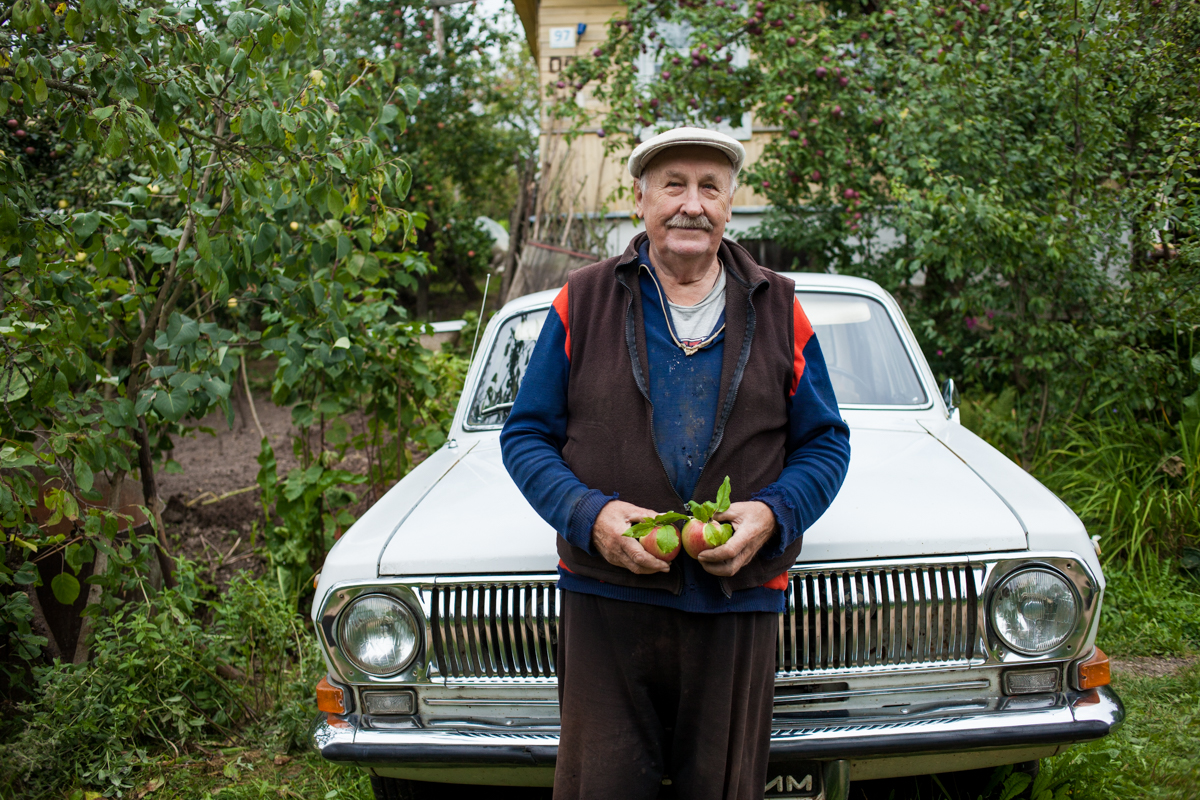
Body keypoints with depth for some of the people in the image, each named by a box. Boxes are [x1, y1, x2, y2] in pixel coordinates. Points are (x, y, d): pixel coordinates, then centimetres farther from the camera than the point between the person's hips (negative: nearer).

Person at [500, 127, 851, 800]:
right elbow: (526, 436, 5)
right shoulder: (582, 304, 5)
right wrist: (589, 514, -13)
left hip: (739, 601, 1)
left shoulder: (779, 311, 8)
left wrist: (772, 515, -10)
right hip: (606, 599, -1)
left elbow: (826, 443, 10)